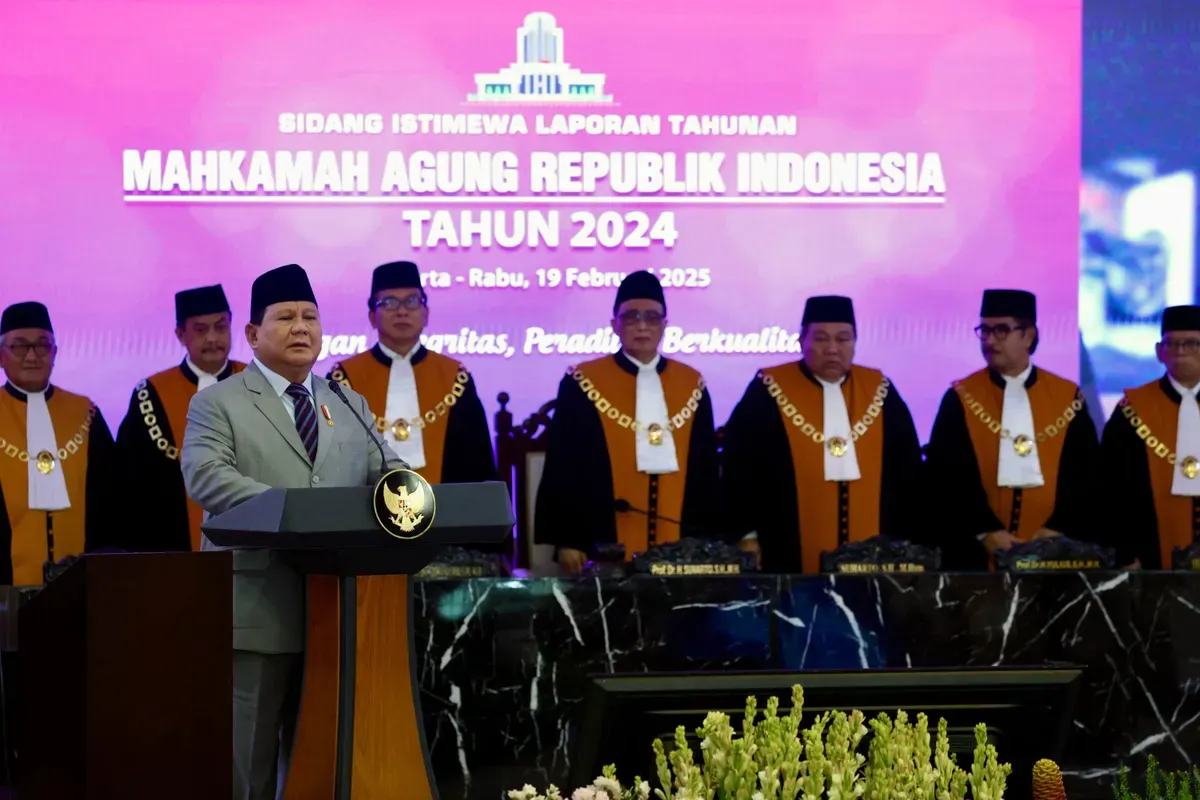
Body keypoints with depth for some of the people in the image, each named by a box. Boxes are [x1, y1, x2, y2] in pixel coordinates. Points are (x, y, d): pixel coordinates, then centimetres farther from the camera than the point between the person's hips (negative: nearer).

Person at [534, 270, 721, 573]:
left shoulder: (691, 385, 10)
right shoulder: (582, 384, 1)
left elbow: (706, 469, 13)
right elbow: (562, 469, -1)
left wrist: (707, 542, 9)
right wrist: (566, 540, -6)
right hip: (606, 550, -3)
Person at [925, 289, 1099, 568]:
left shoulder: (1067, 398, 7)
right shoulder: (960, 399, 3)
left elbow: (1088, 475, 4)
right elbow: (945, 476, -3)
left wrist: (1061, 529, -10)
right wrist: (983, 531, -14)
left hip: (1054, 551, 1)